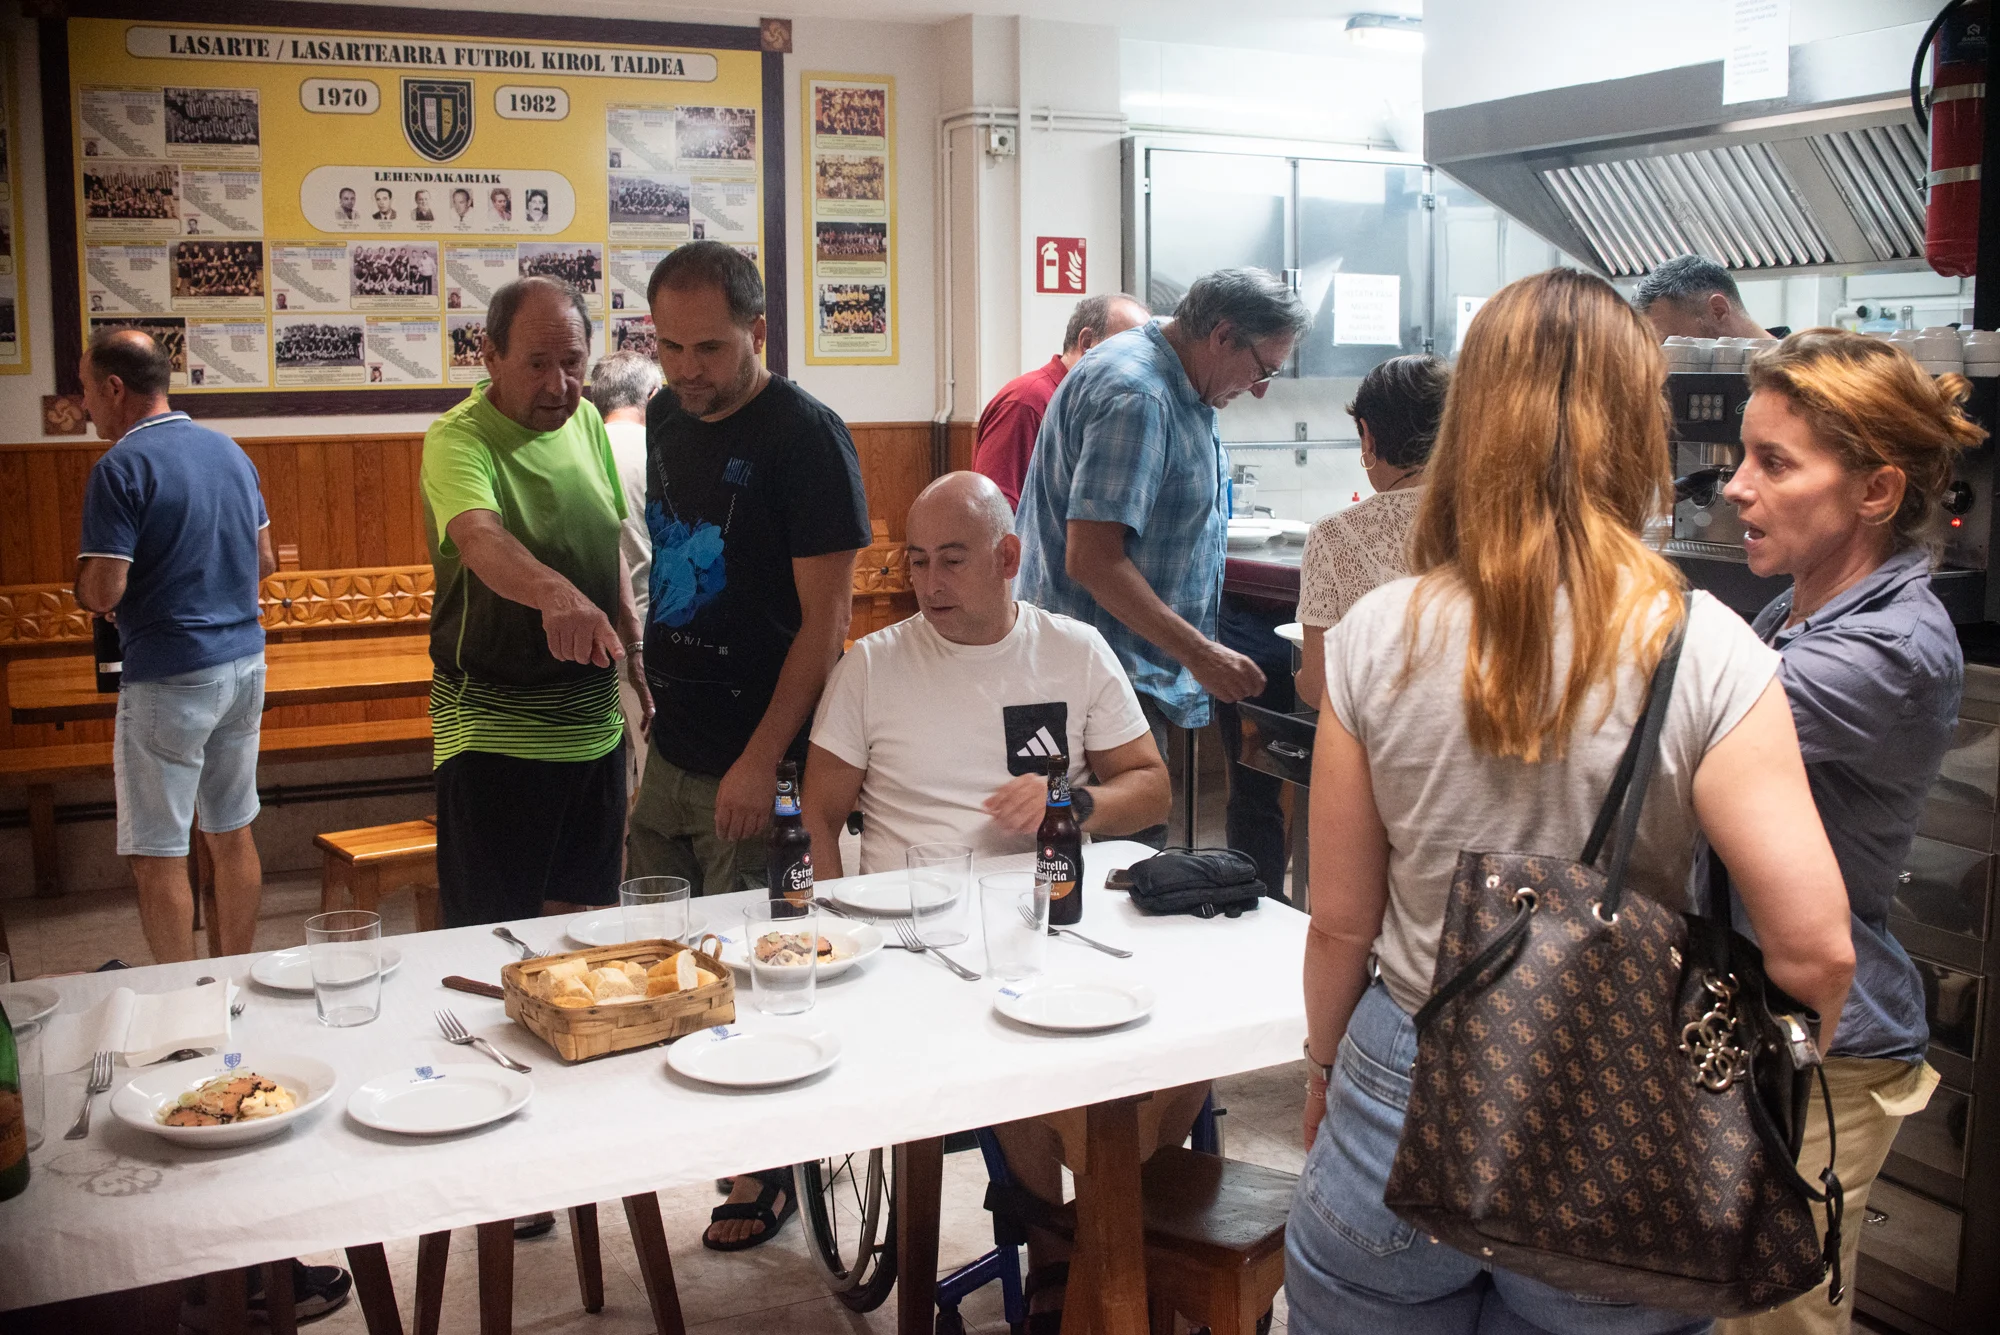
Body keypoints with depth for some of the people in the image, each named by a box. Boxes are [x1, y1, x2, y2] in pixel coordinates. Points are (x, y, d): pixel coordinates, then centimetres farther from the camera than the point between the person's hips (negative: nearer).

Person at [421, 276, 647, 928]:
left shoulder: (584, 420, 5)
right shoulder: (458, 439, -16)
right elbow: (481, 540, -37)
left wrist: (633, 648, 16)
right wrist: (556, 593, -55)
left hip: (593, 720, 6)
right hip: (496, 724, -6)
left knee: (582, 912, 17)